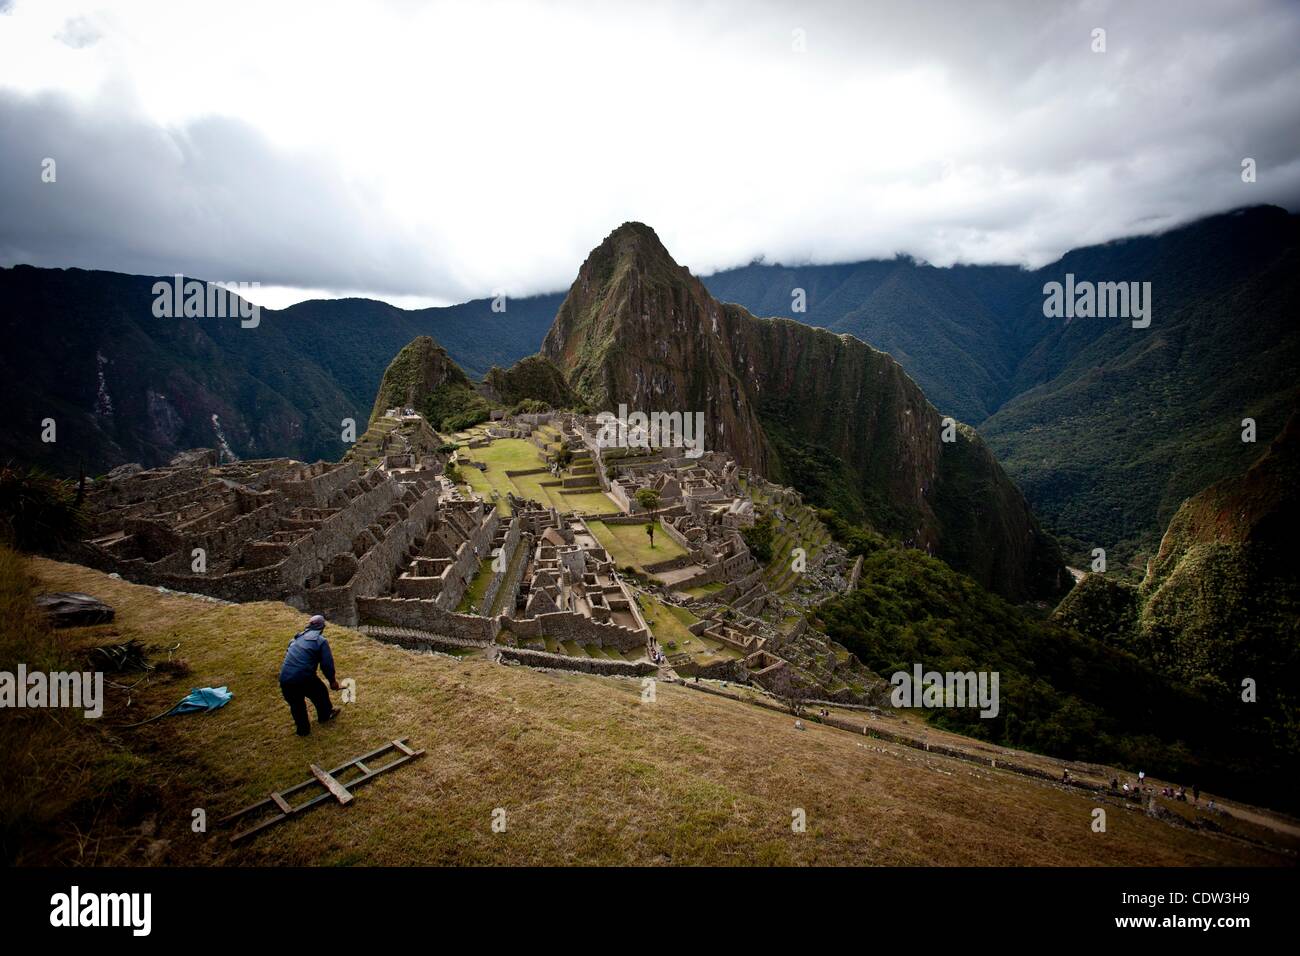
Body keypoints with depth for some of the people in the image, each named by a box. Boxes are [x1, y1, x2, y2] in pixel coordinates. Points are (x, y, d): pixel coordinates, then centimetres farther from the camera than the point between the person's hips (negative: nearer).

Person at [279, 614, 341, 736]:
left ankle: (303, 729, 38)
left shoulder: (297, 638, 17)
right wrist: (332, 680, 10)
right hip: (304, 678, -5)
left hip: (284, 680, 5)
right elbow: (327, 664, -5)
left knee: (296, 705, 26)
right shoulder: (320, 640, -2)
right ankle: (325, 715, 45)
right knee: (321, 694, 25)